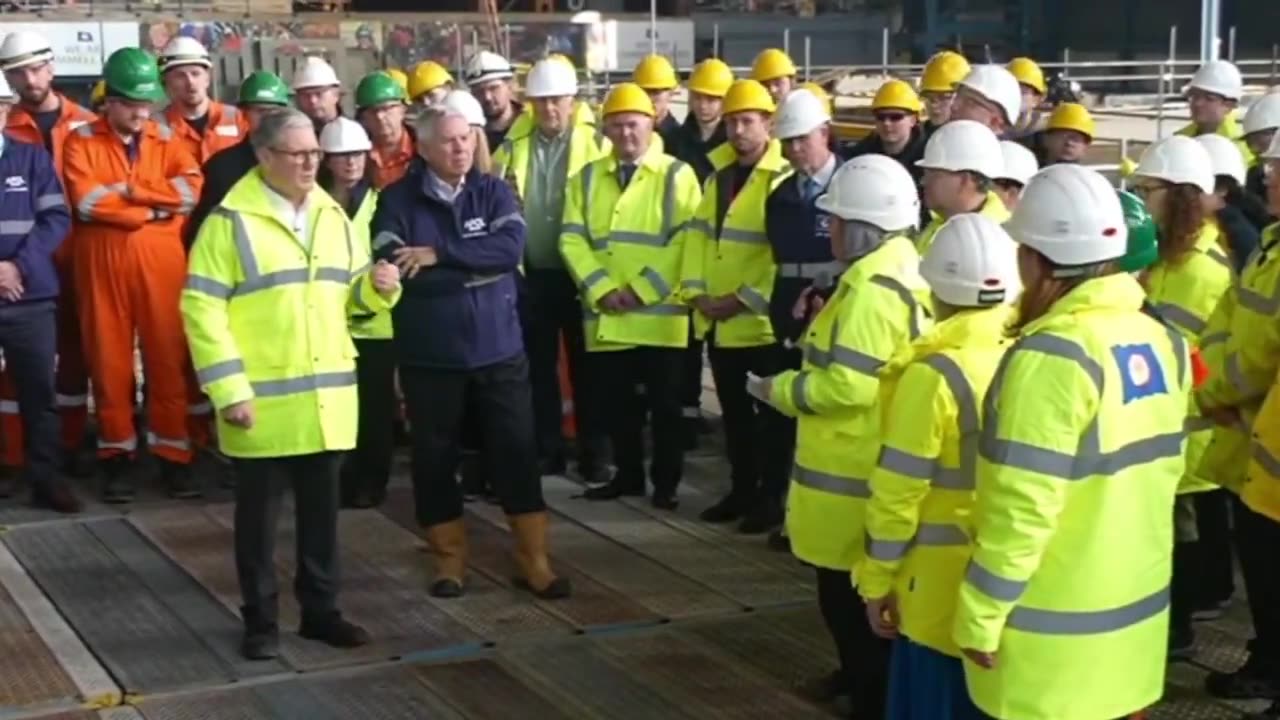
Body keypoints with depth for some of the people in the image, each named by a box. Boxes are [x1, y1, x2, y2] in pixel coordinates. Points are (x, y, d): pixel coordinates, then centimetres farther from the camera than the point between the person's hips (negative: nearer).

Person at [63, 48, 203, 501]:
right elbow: (86, 201, -12)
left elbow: (192, 189, -7)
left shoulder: (166, 140, 9)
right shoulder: (82, 141, 2)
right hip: (103, 264, -1)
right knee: (110, 361, 4)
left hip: (161, 262, 1)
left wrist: (128, 188, -13)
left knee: (168, 359, 1)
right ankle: (117, 456, 15)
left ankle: (173, 455, 9)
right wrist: (153, 208, -9)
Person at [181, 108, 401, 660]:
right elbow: (202, 308, -12)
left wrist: (377, 285, -5)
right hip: (263, 401, -5)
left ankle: (320, 610, 26)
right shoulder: (231, 220, -10)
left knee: (321, 510, 14)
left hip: (327, 398, 5)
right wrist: (229, 390, -17)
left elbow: (349, 294, 19)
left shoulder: (333, 216, 10)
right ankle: (260, 621, 19)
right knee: (259, 514, 7)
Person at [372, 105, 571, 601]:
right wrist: (476, 270, -18)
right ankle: (449, 559, 24)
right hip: (429, 356, -1)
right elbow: (394, 270, -17)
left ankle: (533, 559, 15)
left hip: (498, 349, 1)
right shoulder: (398, 200, -4)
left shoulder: (493, 191, 2)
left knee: (516, 454, 4)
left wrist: (439, 255, -18)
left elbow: (511, 247, -15)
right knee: (435, 459, 8)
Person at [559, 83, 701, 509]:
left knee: (664, 405, 4)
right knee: (618, 404, 11)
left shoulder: (677, 175, 1)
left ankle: (665, 482, 15)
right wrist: (602, 289, -11)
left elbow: (686, 242, -8)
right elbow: (573, 239, 3)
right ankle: (628, 475, 24)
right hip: (606, 317, 3)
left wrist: (643, 289, -15)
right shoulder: (587, 178, 11)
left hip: (660, 316, -3)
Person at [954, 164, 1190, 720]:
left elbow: (1022, 508, -23)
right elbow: (1162, 470, 11)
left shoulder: (1052, 356, -22)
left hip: (1055, 629, -7)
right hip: (1136, 605, 7)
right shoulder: (1161, 341, 2)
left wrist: (979, 617, -15)